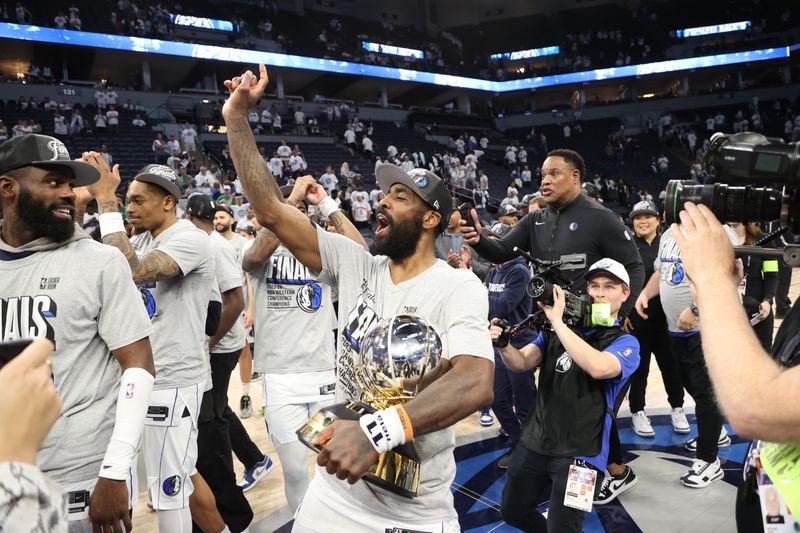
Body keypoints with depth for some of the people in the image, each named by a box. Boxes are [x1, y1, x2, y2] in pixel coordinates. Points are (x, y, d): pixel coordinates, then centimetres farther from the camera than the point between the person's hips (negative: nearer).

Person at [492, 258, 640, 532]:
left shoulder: (625, 342, -8)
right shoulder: (557, 331, 7)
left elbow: (598, 367, -29)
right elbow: (522, 362, -3)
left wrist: (557, 321, -26)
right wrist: (503, 344, -24)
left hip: (579, 453, -5)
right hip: (534, 441, 5)